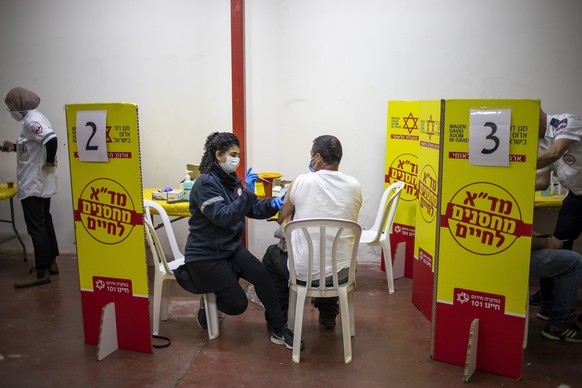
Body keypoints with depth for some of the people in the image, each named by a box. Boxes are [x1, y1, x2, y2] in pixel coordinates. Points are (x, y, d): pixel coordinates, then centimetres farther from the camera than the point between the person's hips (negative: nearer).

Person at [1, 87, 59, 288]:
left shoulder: (31, 121, -18)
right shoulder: (34, 119, 13)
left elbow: (51, 139, -35)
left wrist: (49, 162, -22)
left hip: (33, 185, -10)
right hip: (40, 184, 10)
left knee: (36, 227, -5)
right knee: (44, 222, 16)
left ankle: (41, 272, 1)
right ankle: (51, 262, 25)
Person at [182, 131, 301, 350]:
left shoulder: (231, 180, 5)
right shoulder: (205, 183, -18)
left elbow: (254, 209, 3)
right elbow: (224, 217, -27)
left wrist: (274, 204, -17)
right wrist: (247, 192, -32)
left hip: (230, 248, 7)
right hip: (206, 255, -6)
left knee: (261, 274, -18)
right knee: (238, 304, -5)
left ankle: (279, 331, -8)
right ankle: (206, 311, 27)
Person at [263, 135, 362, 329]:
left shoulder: (301, 181, -12)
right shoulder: (354, 186, -4)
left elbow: (282, 219, 4)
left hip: (304, 271, -3)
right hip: (341, 272, 3)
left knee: (272, 254, 29)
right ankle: (328, 315, 46)